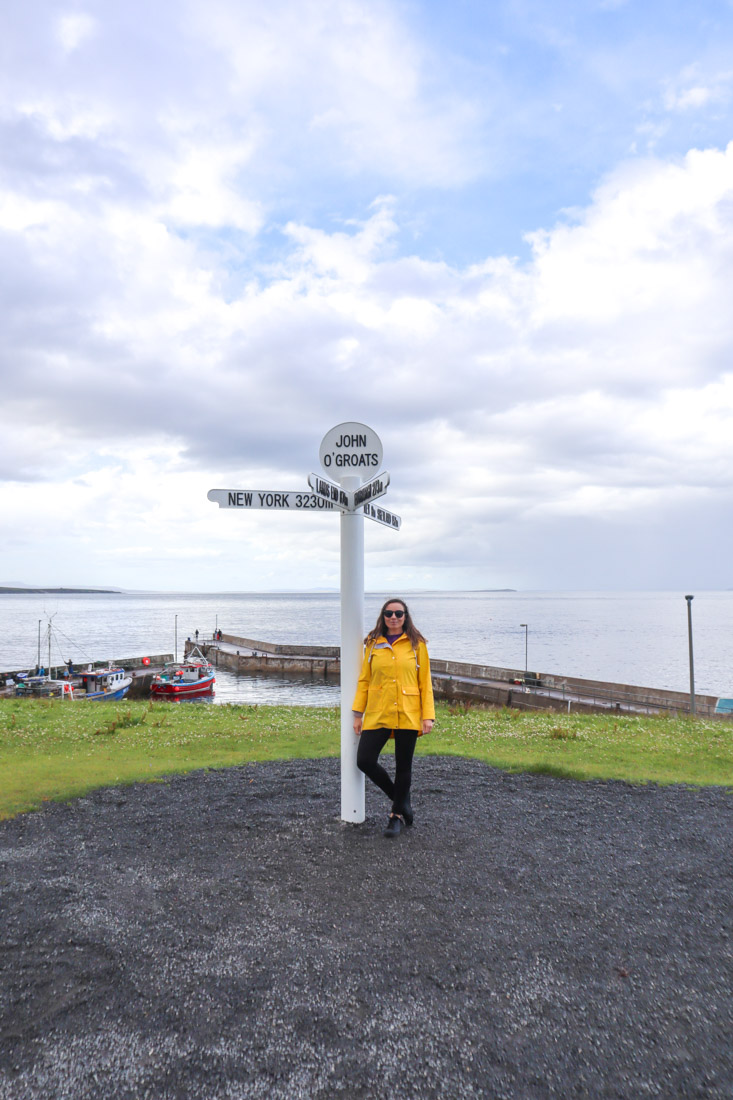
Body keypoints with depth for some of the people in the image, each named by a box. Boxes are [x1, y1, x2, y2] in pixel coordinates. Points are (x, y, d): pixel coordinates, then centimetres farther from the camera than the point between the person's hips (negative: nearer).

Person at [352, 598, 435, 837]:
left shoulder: (416, 644, 2)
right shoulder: (373, 644, 6)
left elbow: (425, 682, 2)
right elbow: (364, 681, 7)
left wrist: (428, 715, -5)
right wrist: (358, 713, 3)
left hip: (407, 715, -2)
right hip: (377, 714, 2)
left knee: (403, 766, 6)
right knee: (364, 760, -5)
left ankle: (397, 815, 26)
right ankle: (400, 798, 19)